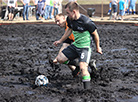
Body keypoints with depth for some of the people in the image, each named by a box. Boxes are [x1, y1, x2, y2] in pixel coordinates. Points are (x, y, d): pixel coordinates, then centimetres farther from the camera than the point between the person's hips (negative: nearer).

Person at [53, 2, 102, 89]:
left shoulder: (86, 22, -24)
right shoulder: (70, 19, -3)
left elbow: (95, 34, -10)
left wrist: (98, 48, 3)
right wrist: (60, 41, 26)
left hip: (85, 47, -7)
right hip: (75, 45, 7)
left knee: (83, 68, -26)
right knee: (60, 59, 1)